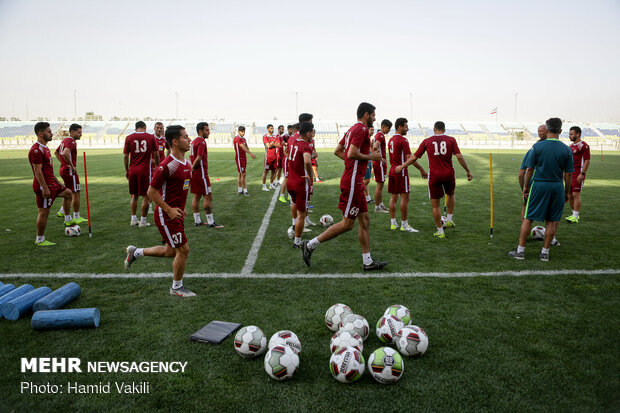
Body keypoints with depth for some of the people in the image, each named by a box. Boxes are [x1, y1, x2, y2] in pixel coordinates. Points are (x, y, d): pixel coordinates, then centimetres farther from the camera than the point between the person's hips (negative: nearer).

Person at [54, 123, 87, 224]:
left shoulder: (64, 140, 16)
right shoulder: (71, 141, -16)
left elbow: (56, 152, 27)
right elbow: (65, 153, -34)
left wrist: (63, 163, 19)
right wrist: (72, 166, -23)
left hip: (63, 169, 10)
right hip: (70, 171, -10)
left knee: (69, 193, 23)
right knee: (76, 194, -3)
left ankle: (62, 212, 29)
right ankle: (76, 218, 2)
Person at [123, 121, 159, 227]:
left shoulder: (129, 138, 3)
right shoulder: (150, 137, -1)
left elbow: (126, 156, 4)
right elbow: (156, 155, 1)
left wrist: (126, 170, 14)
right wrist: (158, 166, 16)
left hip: (132, 170, 3)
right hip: (145, 170, -3)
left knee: (134, 195, 16)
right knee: (146, 196, 4)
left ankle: (133, 219, 20)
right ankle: (143, 221, 6)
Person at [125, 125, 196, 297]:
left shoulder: (187, 164, 7)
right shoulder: (167, 165, -21)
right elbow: (152, 191, -18)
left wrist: (182, 208, 14)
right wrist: (169, 210, -19)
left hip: (176, 213, 9)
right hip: (166, 215, -9)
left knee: (170, 252, 18)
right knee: (183, 250, -4)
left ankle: (136, 252, 37)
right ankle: (177, 287, 15)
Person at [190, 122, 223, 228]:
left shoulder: (194, 141, 16)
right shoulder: (202, 142, -14)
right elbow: (199, 158, -22)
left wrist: (192, 169, 12)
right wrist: (192, 168, -11)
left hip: (195, 173, 10)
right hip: (201, 173, -10)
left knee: (196, 196, 13)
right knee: (208, 196, -5)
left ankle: (197, 221, 20)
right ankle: (211, 222, -2)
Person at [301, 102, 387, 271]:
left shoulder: (352, 129, 18)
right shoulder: (362, 129, -12)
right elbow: (352, 153, -24)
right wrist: (371, 157, -10)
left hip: (355, 182, 11)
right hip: (353, 182, -11)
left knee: (364, 221, 11)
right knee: (347, 224, -4)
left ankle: (368, 262, 16)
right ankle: (310, 245, 3)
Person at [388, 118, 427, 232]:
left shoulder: (391, 140, 14)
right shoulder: (403, 140, -12)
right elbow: (410, 158, -17)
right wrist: (422, 170, -13)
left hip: (392, 170, 9)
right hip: (401, 172, -9)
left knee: (394, 197, 10)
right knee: (405, 197, -5)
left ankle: (393, 223, 13)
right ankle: (404, 225, -3)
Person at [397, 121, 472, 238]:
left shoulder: (427, 141, 3)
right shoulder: (451, 140, 2)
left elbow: (414, 157, 6)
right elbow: (459, 157, -6)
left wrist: (402, 167, 18)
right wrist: (468, 171, 3)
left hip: (434, 176, -1)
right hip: (449, 174, 1)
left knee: (435, 205, 7)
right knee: (450, 194, 31)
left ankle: (440, 231, 11)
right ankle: (449, 219, 26)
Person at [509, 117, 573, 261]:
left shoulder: (537, 146, -6)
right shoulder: (567, 150, 0)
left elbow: (529, 169, -5)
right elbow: (568, 174, 2)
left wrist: (525, 186, 6)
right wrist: (567, 192, 12)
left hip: (539, 185, -2)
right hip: (557, 187, 2)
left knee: (528, 218, 5)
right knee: (551, 221, 10)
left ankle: (520, 250, 8)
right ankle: (545, 252, 14)